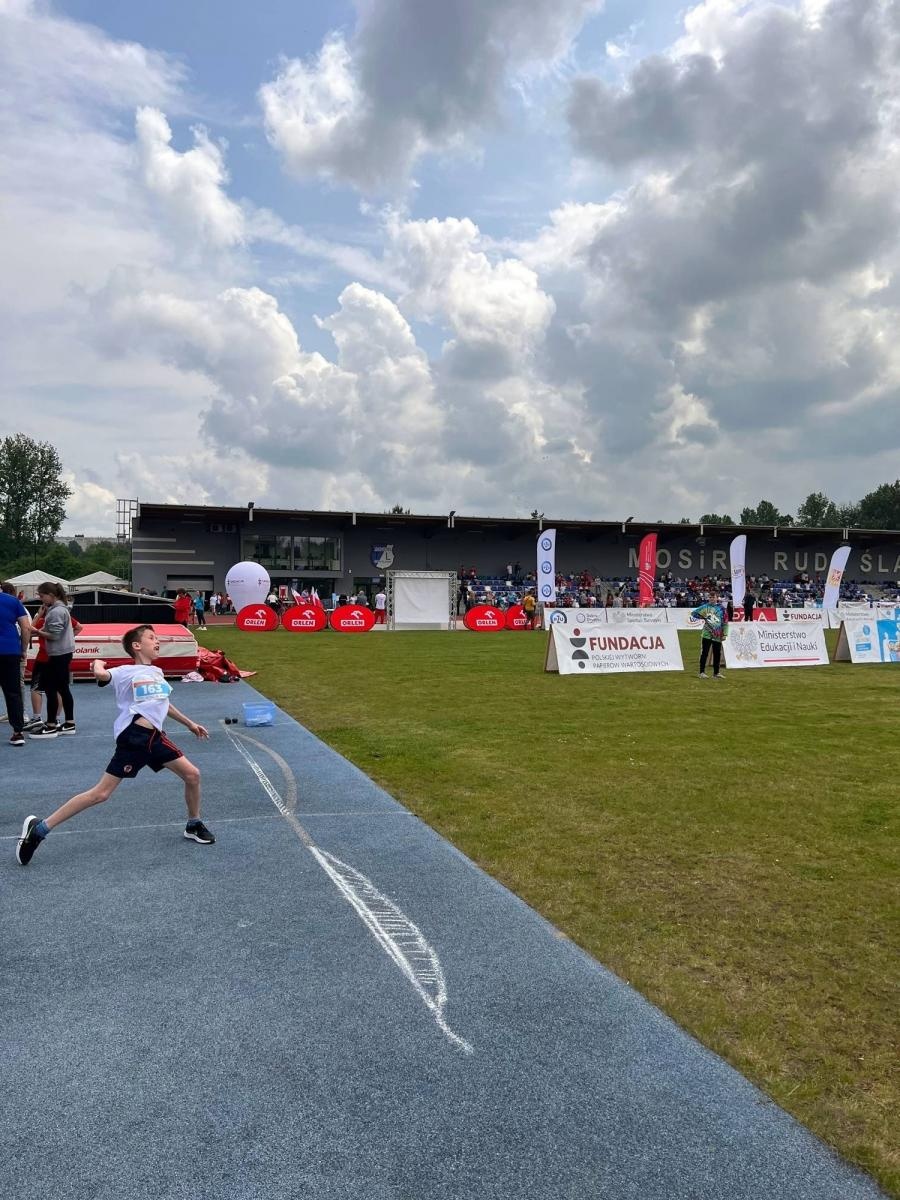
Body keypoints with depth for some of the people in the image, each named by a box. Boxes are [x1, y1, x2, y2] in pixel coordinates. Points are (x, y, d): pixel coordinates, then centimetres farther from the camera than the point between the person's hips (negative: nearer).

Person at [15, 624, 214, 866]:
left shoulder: (157, 672, 19)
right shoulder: (127, 672, -3)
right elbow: (101, 675, -27)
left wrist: (190, 723, 40)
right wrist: (97, 664, -6)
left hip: (156, 738, 7)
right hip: (133, 738, -7)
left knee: (193, 775, 5)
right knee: (100, 793, -7)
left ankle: (194, 825, 28)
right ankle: (38, 828, 3)